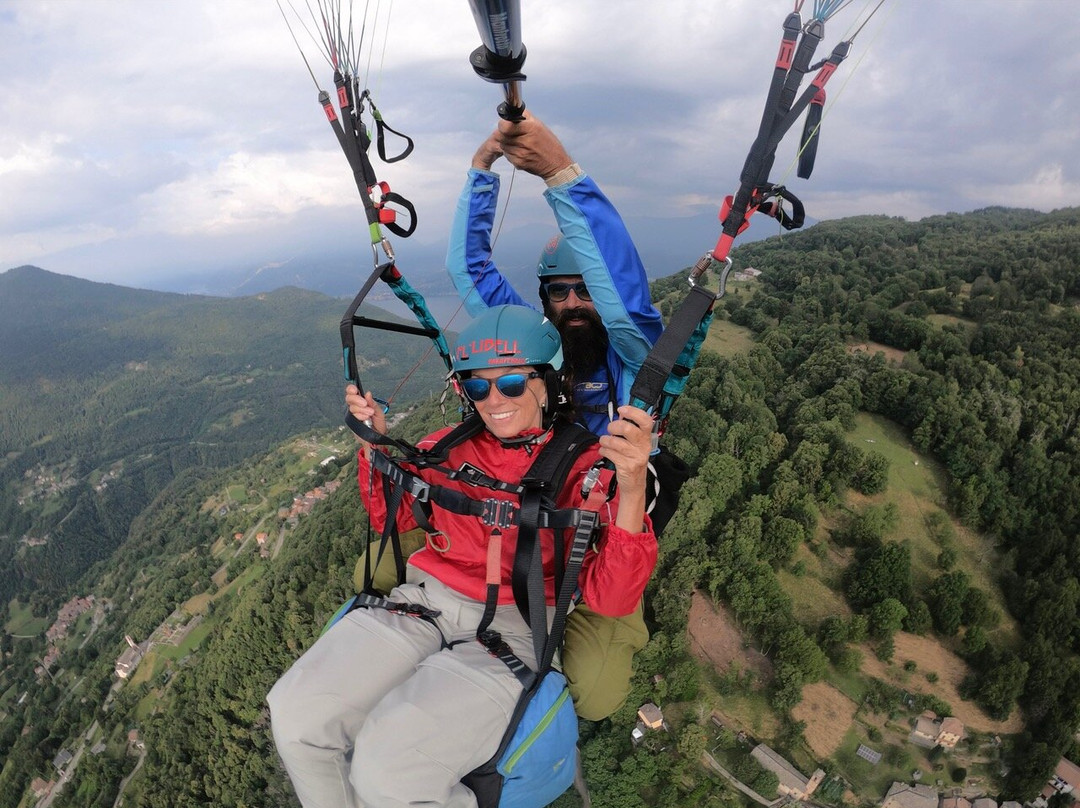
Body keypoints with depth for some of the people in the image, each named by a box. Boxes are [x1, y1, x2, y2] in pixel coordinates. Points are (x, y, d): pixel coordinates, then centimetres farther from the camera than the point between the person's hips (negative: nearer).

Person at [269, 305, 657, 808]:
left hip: (508, 628, -4)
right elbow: (390, 518, 24)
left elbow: (610, 599, -13)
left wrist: (631, 490, -30)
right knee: (295, 719, -14)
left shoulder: (585, 467, -3)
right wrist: (374, 443, 6)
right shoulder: (451, 446, 8)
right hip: (419, 601, 5)